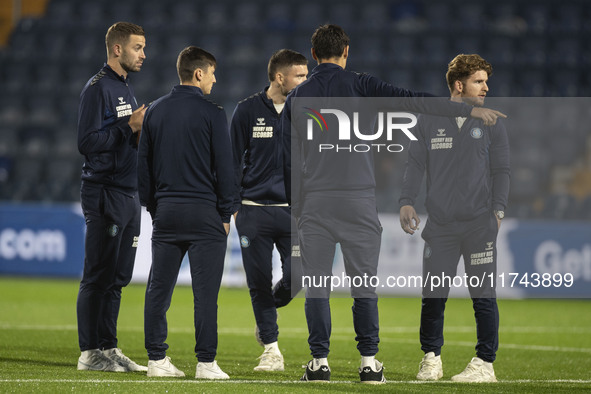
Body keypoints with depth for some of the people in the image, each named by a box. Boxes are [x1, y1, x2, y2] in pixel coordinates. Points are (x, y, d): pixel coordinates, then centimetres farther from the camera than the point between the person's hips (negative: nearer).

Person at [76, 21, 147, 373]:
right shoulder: (98, 87, -9)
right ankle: (90, 353, -4)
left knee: (118, 277, 10)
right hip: (105, 194, -9)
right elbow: (88, 142, -16)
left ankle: (108, 348, 15)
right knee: (98, 275, -6)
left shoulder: (127, 89, 19)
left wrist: (142, 132, 5)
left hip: (129, 195, 9)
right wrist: (129, 126, -17)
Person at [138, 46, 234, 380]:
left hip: (166, 212, 5)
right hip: (204, 213, -5)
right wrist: (226, 213, 1)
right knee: (205, 290, -3)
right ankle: (206, 362, -3)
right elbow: (224, 167, -7)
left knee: (159, 289, 7)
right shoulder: (212, 113, -7)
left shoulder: (155, 111, 9)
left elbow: (144, 165, 12)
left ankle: (157, 358, 7)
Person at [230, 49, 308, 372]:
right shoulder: (248, 111, 1)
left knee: (298, 276, -10)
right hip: (254, 211, -1)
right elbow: (234, 161, 5)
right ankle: (271, 348, 12)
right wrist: (232, 207, 0)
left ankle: (269, 309, 23)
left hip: (294, 211, 1)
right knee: (259, 282, -1)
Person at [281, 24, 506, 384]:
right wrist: (471, 110, -8)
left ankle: (320, 363, 1)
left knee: (317, 284, 4)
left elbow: (290, 158, 11)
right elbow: (409, 101, -8)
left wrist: (296, 207, 19)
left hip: (314, 203, 2)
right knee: (364, 284, 2)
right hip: (358, 199, -2)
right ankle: (369, 362, 1)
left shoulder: (297, 97, 10)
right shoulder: (358, 85, 0)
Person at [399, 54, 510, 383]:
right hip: (439, 225, 1)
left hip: (479, 224, -1)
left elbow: (501, 170, 6)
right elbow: (416, 164, 11)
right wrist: (407, 202, -2)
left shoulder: (491, 123, 7)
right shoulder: (430, 122, 9)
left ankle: (485, 363, 4)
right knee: (433, 295, 1)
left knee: (484, 297, -3)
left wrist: (498, 210, -5)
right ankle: (431, 358, 16)